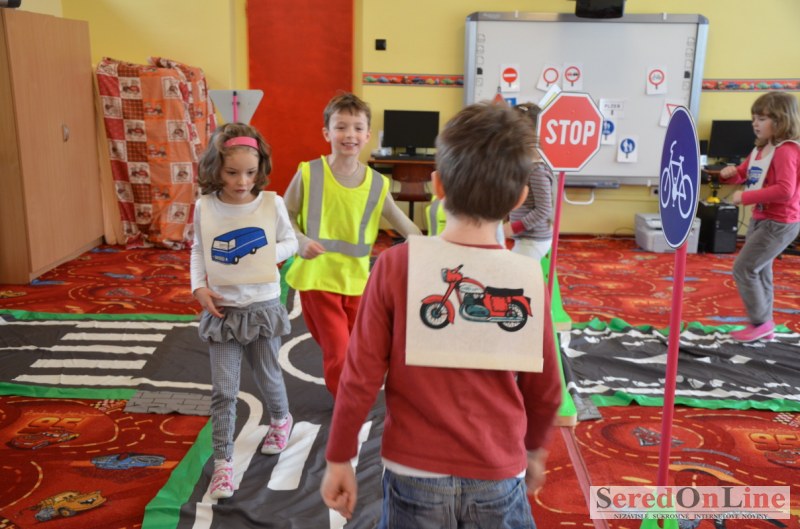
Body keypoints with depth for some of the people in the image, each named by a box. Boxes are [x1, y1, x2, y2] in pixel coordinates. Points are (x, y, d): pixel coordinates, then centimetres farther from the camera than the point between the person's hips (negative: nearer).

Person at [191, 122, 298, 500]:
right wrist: (199, 287, -7)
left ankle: (280, 419, 50)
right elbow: (198, 249, 7)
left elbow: (290, 242, 3)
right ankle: (223, 462, 9)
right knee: (223, 390, 0)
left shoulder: (272, 204, -10)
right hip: (222, 310, 0)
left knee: (268, 376, 20)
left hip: (262, 307, 0)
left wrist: (266, 256, -16)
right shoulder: (205, 207, -6)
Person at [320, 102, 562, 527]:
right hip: (497, 478, 1)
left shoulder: (395, 266, -14)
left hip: (414, 473, 0)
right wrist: (534, 449, 19)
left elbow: (361, 376, -10)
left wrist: (339, 459, 3)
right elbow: (545, 390, 0)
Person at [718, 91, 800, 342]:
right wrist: (731, 173, -3)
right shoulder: (759, 149, 9)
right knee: (759, 271, 15)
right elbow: (743, 174, 22)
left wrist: (746, 197, -28)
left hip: (779, 224, -10)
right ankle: (763, 324, 26)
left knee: (743, 269, -9)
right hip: (760, 219, 10)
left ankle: (761, 323, 5)